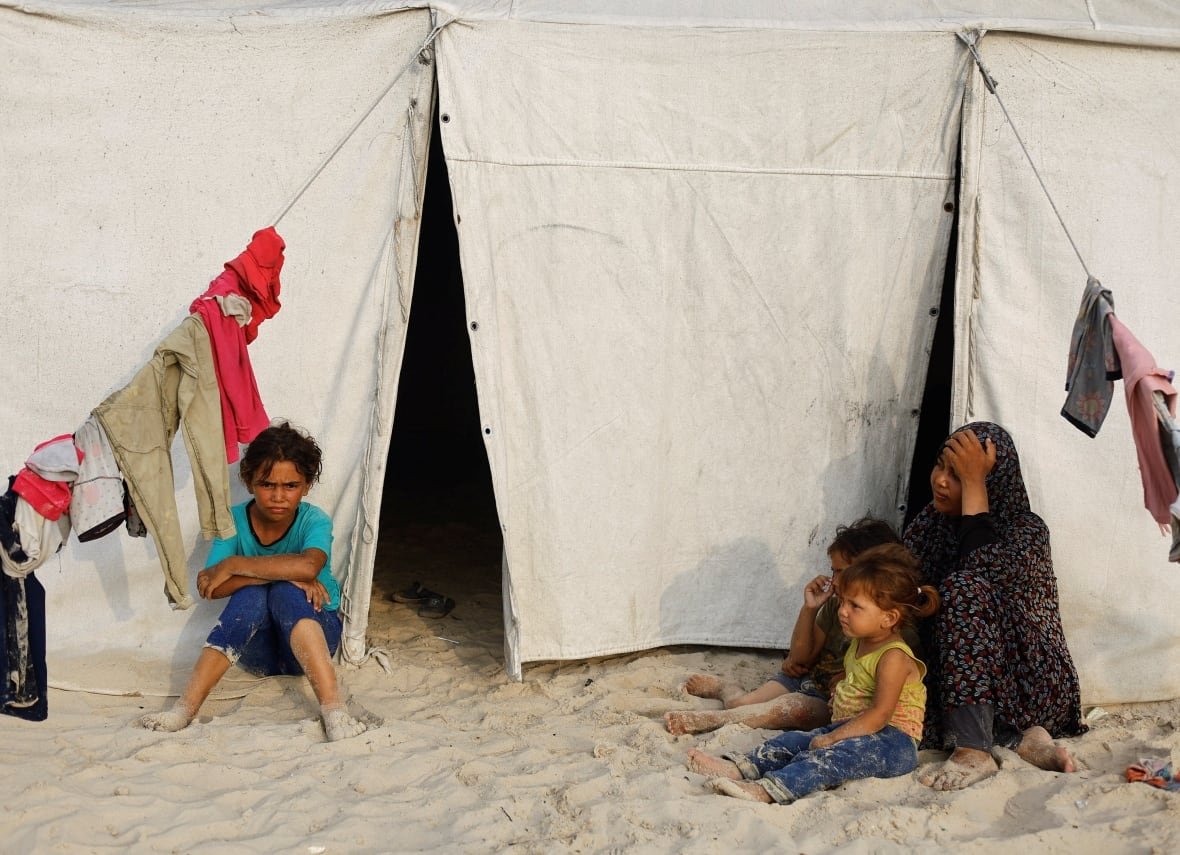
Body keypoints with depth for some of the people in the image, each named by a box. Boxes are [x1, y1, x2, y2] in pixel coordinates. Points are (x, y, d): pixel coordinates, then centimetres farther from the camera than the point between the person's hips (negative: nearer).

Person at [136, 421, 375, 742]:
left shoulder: (314, 521, -12)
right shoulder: (234, 521, -6)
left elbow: (308, 566, -36)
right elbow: (208, 586, -20)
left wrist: (233, 565, -29)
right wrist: (284, 575, -29)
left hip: (313, 635, -1)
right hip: (256, 648, 1)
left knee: (286, 593, -32)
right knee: (252, 594, -30)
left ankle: (333, 708, -47)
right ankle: (186, 706, -38)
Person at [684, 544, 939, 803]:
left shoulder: (894, 657, -16)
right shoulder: (859, 644, 16)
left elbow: (880, 714, -24)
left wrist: (832, 738, -26)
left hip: (893, 740, -10)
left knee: (831, 756, -34)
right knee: (795, 740, -7)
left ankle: (766, 790, -52)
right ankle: (740, 767, -25)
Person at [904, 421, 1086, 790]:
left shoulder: (1026, 529, -11)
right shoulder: (930, 523, 6)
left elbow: (981, 569, -32)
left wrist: (974, 480, -27)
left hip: (1029, 686, -6)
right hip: (947, 676, 6)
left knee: (965, 591, -30)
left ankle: (974, 751, -37)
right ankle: (1017, 739, -14)